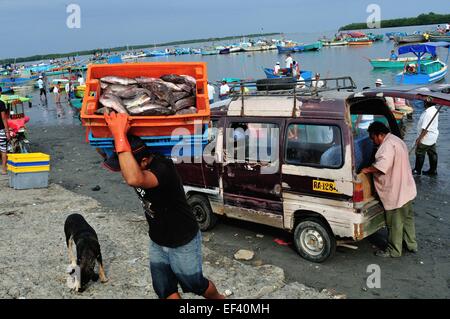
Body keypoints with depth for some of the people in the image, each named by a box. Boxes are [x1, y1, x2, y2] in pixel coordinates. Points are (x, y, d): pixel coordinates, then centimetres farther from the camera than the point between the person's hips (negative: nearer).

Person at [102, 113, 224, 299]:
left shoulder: (162, 168, -37)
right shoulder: (136, 165, -13)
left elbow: (134, 179, -57)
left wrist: (120, 135, -53)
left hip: (183, 243, -7)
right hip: (157, 242, 7)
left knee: (194, 284, 17)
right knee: (164, 290, 17)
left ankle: (218, 298, 49)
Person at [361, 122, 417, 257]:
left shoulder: (388, 145, -22)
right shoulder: (397, 140, 12)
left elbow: (383, 164, -37)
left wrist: (367, 169, -23)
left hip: (396, 192, -10)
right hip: (407, 189, 10)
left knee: (395, 223, 4)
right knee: (407, 218, 22)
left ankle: (394, 250, 17)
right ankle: (411, 244, 36)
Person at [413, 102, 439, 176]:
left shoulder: (428, 113, -27)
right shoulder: (434, 110, 4)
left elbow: (425, 128, -28)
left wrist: (419, 138, -22)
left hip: (426, 138, -9)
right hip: (433, 137, 10)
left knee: (419, 153, 5)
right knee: (432, 154, 14)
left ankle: (417, 170, 17)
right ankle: (433, 170, 23)